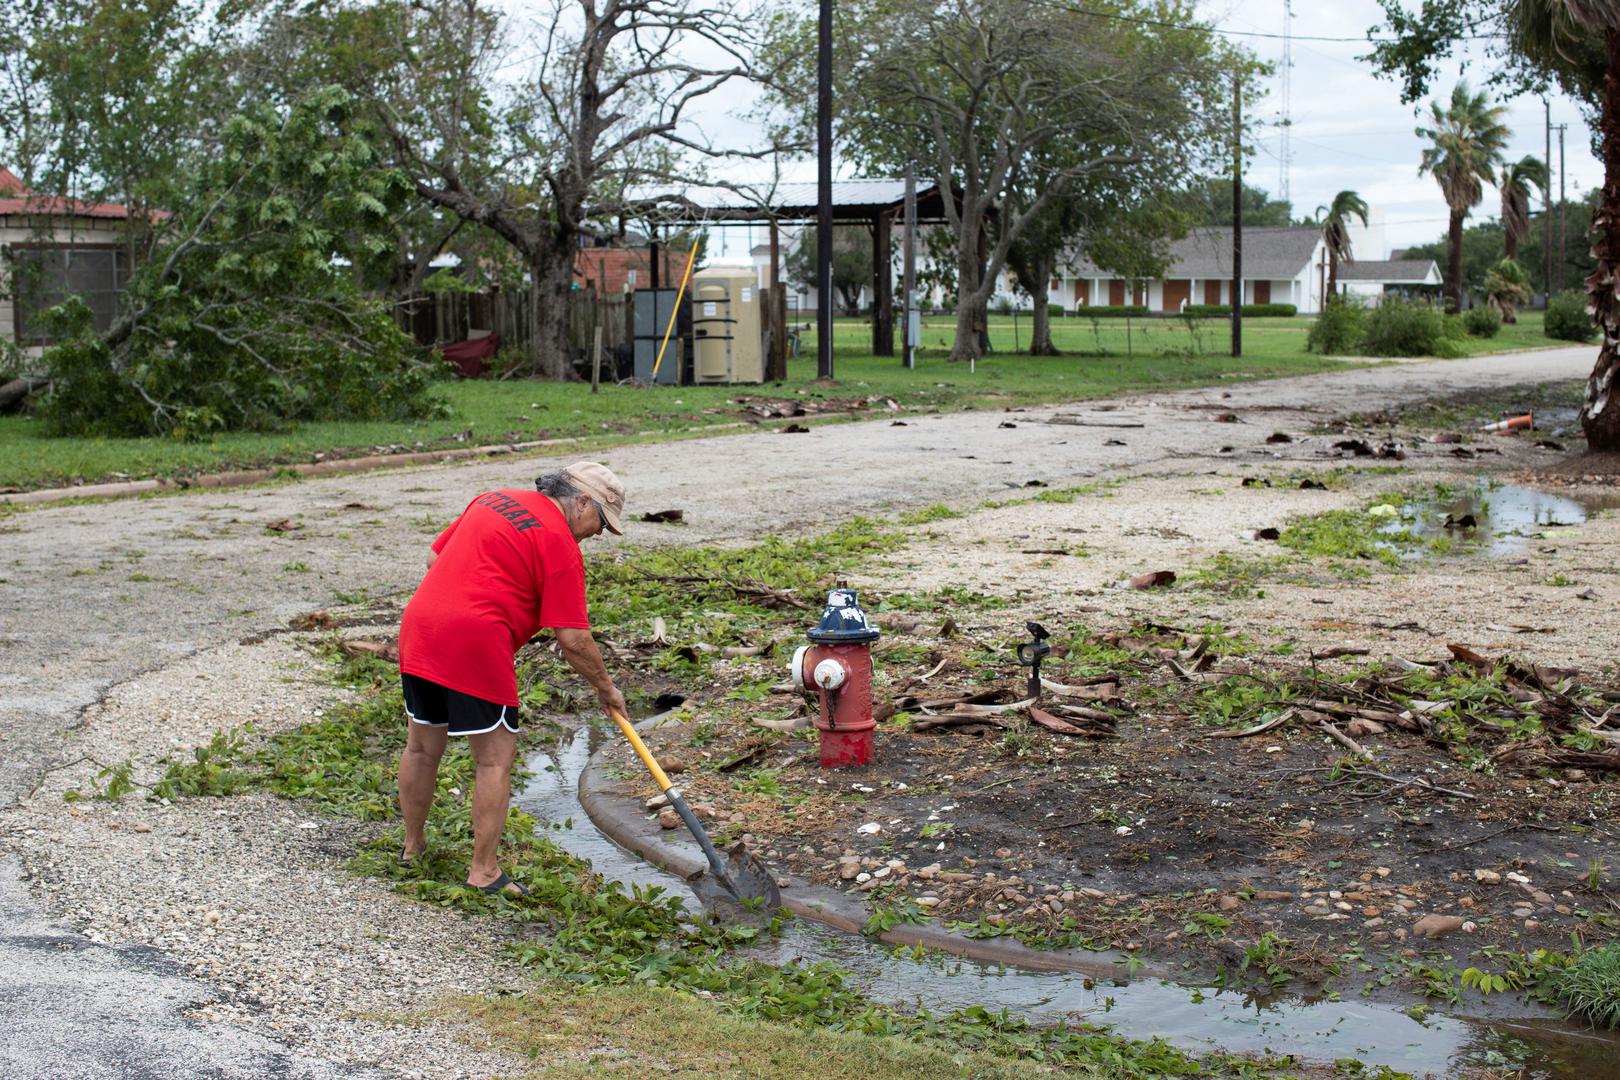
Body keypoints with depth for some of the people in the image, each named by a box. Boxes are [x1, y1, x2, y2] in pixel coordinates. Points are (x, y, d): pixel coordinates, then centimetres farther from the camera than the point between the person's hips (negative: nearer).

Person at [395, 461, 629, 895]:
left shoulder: (491, 500, 18)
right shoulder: (559, 543, -5)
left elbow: (435, 557, 23)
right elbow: (573, 640, -6)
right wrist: (605, 688, 7)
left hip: (418, 626, 8)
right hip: (476, 644, -8)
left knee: (422, 747, 21)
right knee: (495, 758, 3)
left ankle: (412, 845, 36)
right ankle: (484, 872, 7)